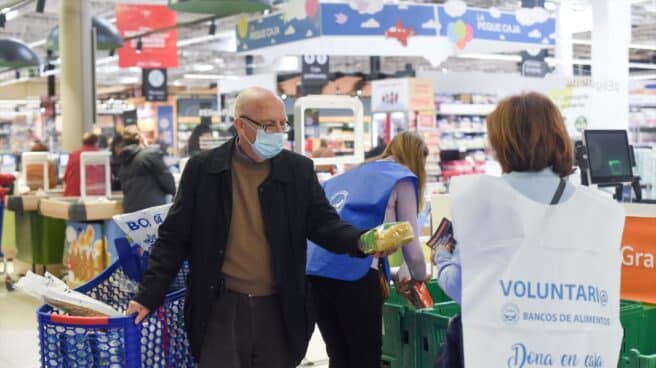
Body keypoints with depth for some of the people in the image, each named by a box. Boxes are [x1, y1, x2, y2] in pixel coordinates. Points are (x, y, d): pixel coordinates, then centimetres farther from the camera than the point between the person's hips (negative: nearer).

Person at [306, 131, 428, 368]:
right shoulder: (402, 179, 9)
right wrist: (420, 279, 27)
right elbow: (412, 250, 5)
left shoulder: (351, 174, 26)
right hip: (353, 273, -6)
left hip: (314, 269, 6)